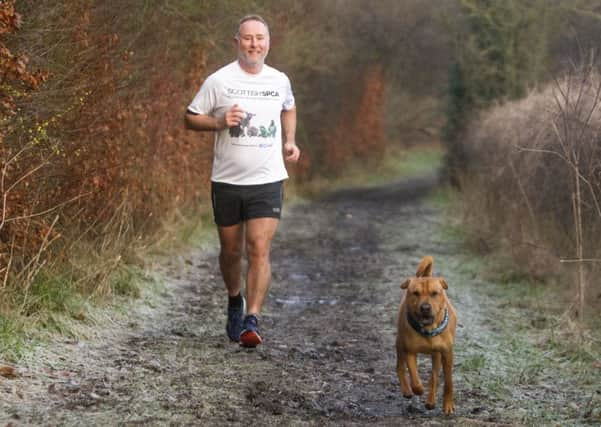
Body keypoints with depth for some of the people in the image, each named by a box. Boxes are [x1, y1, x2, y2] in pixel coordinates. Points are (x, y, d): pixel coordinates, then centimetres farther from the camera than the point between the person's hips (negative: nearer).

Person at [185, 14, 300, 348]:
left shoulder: (279, 81, 4)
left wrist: (289, 142, 11)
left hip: (267, 181, 0)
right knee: (231, 250, 13)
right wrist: (221, 122, -18)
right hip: (227, 180, 0)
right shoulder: (219, 81, -4)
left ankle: (251, 321, -15)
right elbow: (191, 118, 0)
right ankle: (235, 300, 41)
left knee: (259, 250, -13)